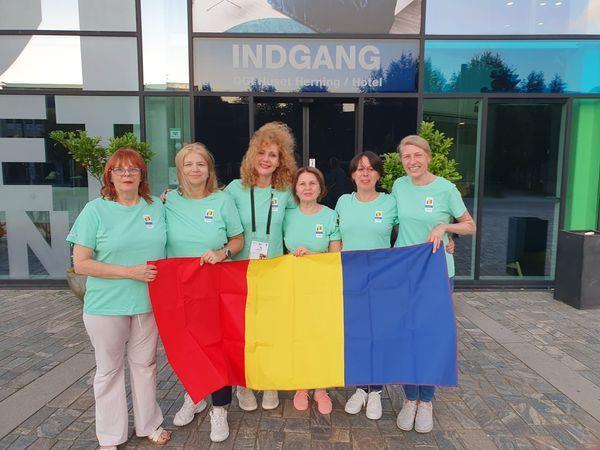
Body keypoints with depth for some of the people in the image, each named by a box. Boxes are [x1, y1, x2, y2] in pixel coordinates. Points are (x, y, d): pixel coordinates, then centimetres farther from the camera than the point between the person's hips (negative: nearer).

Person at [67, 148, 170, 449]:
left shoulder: (156, 207, 3)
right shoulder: (95, 210, -7)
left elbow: (164, 249, 16)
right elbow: (80, 264, -10)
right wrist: (130, 272, -18)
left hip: (149, 303, 3)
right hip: (106, 307, -2)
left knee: (145, 364, 16)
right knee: (109, 370, 13)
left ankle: (149, 425, 36)